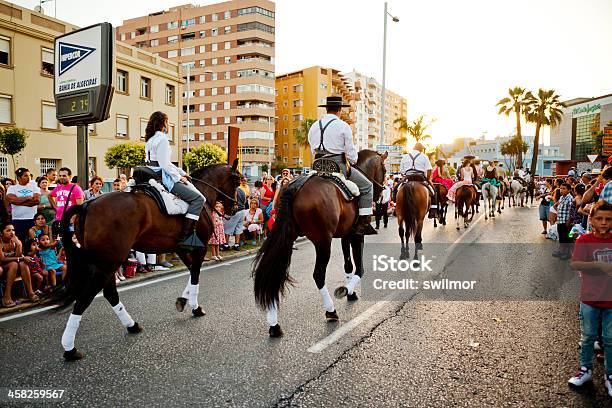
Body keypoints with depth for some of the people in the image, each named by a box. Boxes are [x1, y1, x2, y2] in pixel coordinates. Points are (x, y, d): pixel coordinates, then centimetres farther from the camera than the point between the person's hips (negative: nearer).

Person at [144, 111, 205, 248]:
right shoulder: (162, 139, -12)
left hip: (153, 178, 11)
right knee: (198, 198, -15)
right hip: (163, 178, -11)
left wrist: (181, 172, 17)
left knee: (191, 187, 25)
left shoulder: (150, 139, 19)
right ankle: (185, 236, -22)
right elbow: (165, 164, -21)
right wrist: (179, 177, -10)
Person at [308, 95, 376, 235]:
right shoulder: (343, 126, -4)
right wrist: (353, 161, 17)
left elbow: (313, 151, 15)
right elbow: (351, 152, -3)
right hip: (338, 165, -6)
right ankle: (364, 224, -2)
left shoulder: (314, 126, 12)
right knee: (367, 186, 6)